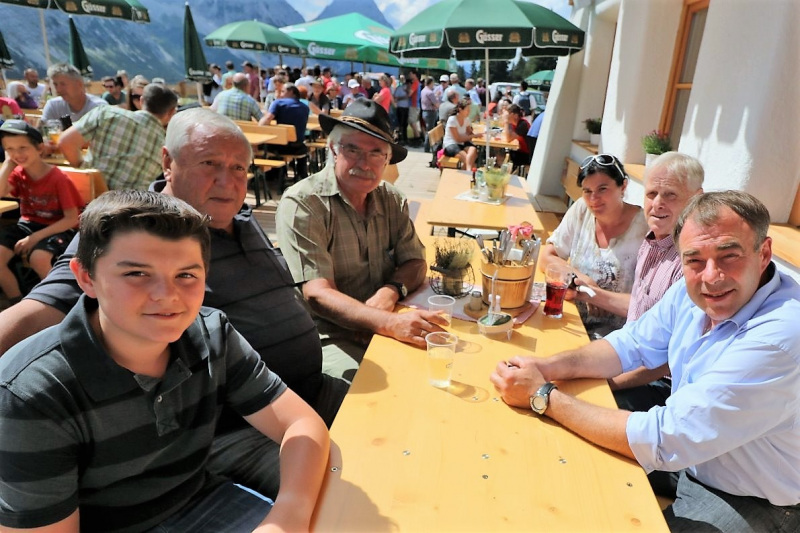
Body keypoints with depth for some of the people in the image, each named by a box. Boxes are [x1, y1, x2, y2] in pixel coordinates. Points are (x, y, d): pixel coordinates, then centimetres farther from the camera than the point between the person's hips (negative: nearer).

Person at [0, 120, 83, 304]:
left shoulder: (58, 178, -15)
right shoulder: (18, 173, 2)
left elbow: (72, 219, -17)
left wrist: (36, 237, -20)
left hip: (56, 229, -6)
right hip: (27, 224, 6)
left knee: (38, 258, -34)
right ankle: (18, 304, 0)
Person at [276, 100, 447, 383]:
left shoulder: (390, 199, 6)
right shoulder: (301, 204, -13)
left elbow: (415, 262, 8)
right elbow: (317, 295, -20)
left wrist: (391, 291, -16)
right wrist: (390, 323, -35)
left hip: (383, 329, 6)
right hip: (331, 337, -6)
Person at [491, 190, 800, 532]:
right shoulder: (692, 290, -11)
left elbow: (663, 440, -34)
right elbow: (632, 344, 0)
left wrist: (544, 396, -28)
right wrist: (550, 367, -19)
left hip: (748, 504, -6)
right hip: (685, 460, 6)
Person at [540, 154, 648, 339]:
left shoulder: (643, 228, -12)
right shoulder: (581, 210, 0)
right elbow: (546, 259, 1)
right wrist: (584, 279, -12)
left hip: (613, 333, -5)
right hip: (573, 320, 5)